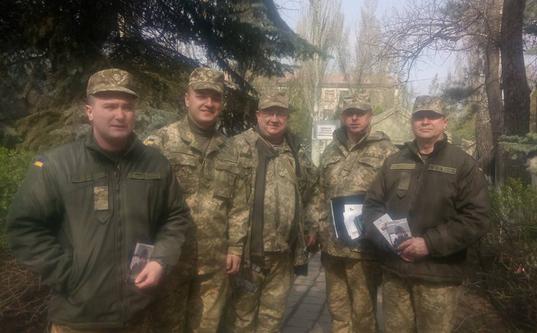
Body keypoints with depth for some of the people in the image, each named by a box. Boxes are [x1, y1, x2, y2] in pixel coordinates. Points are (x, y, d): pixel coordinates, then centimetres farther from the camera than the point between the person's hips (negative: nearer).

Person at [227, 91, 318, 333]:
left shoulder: (297, 152, 12)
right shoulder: (241, 146, -6)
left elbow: (309, 188, 25)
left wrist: (309, 225, 20)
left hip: (284, 251, 5)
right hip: (249, 248, -5)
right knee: (243, 313, 9)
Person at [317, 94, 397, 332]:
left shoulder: (386, 151, -5)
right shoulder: (330, 152, 13)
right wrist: (321, 232, 13)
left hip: (364, 247, -5)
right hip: (332, 246, 5)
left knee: (362, 311, 8)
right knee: (337, 309, 17)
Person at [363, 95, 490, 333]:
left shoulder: (463, 164, -2)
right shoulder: (394, 162, 9)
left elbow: (476, 219, -10)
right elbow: (372, 205, 12)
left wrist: (430, 243, -17)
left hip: (438, 275, -3)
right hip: (394, 270, 3)